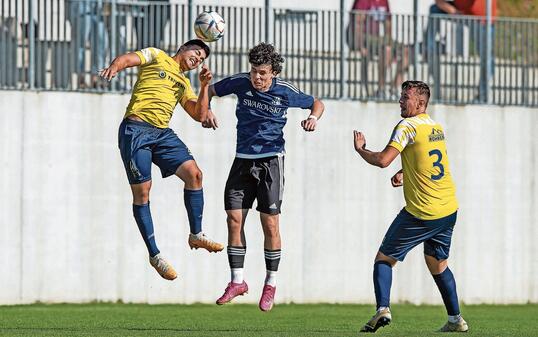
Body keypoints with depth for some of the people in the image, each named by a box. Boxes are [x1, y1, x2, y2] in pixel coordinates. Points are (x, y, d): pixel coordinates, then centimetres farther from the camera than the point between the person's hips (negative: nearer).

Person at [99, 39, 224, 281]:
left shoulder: (183, 84, 25)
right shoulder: (157, 57, 11)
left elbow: (199, 115, 18)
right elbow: (127, 58, -5)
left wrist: (204, 86, 5)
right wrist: (114, 67, -28)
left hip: (163, 134, 6)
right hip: (136, 131, -6)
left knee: (194, 174, -10)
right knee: (141, 192, -8)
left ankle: (196, 235, 2)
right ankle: (154, 254, -2)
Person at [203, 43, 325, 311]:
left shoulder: (285, 92, -8)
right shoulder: (241, 83, -4)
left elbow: (317, 103, 8)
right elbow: (210, 91, 11)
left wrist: (313, 117, -13)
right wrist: (207, 112, -8)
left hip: (271, 160, -3)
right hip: (243, 159, 3)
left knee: (270, 224, -4)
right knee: (234, 218, -3)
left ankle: (271, 284, 10)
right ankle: (237, 281, 7)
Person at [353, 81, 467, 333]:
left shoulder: (407, 126, -12)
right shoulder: (437, 127, 13)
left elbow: (382, 160, -19)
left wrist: (360, 149, -2)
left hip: (421, 213, -7)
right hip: (448, 210, 7)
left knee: (384, 258, 3)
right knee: (437, 264, 21)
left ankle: (382, 309, -14)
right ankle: (456, 319, 18)